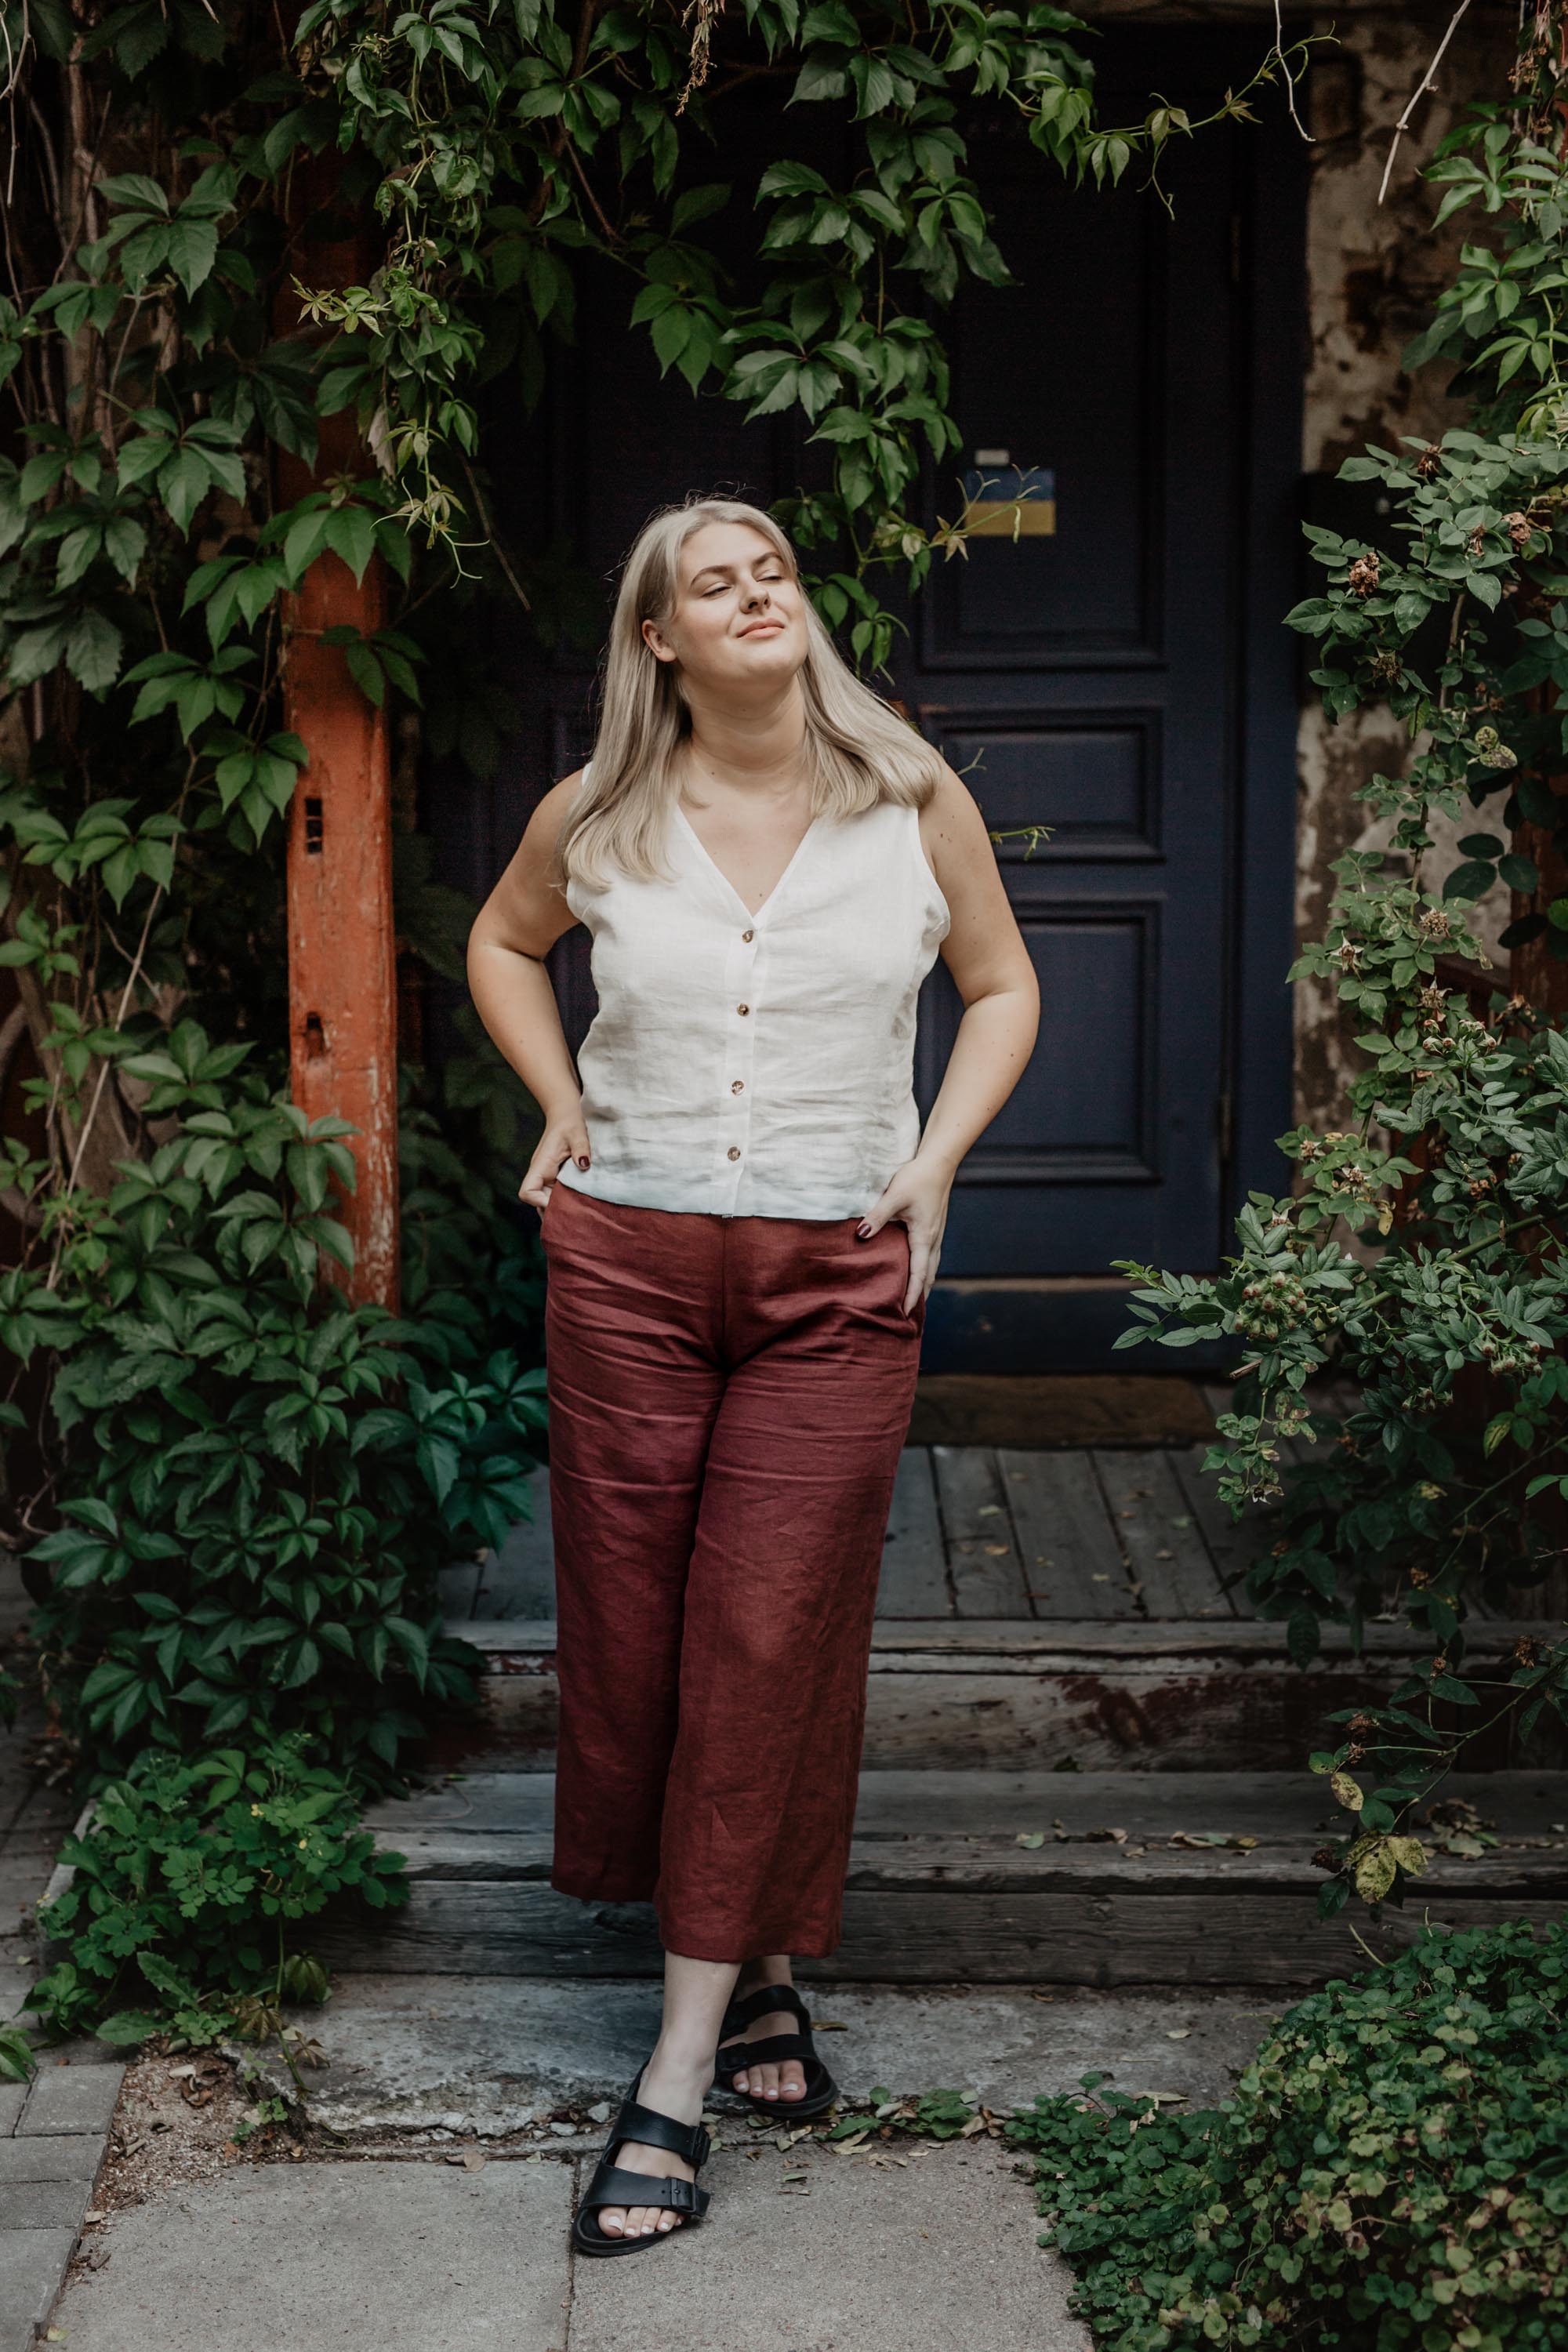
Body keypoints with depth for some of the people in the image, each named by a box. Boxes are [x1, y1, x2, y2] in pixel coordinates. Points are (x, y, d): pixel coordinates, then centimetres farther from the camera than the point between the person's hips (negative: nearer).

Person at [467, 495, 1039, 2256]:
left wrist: (933, 1161, 0)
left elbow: (1001, 987, 13)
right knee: (629, 1627, 5)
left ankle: (680, 2071, 4)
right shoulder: (597, 816, 1)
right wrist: (560, 1104, 6)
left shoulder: (912, 802, 0)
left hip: (836, 1275, -1)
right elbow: (502, 943, 21)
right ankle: (748, 1963, 28)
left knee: (770, 1645, -4)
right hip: (627, 1261, 1)